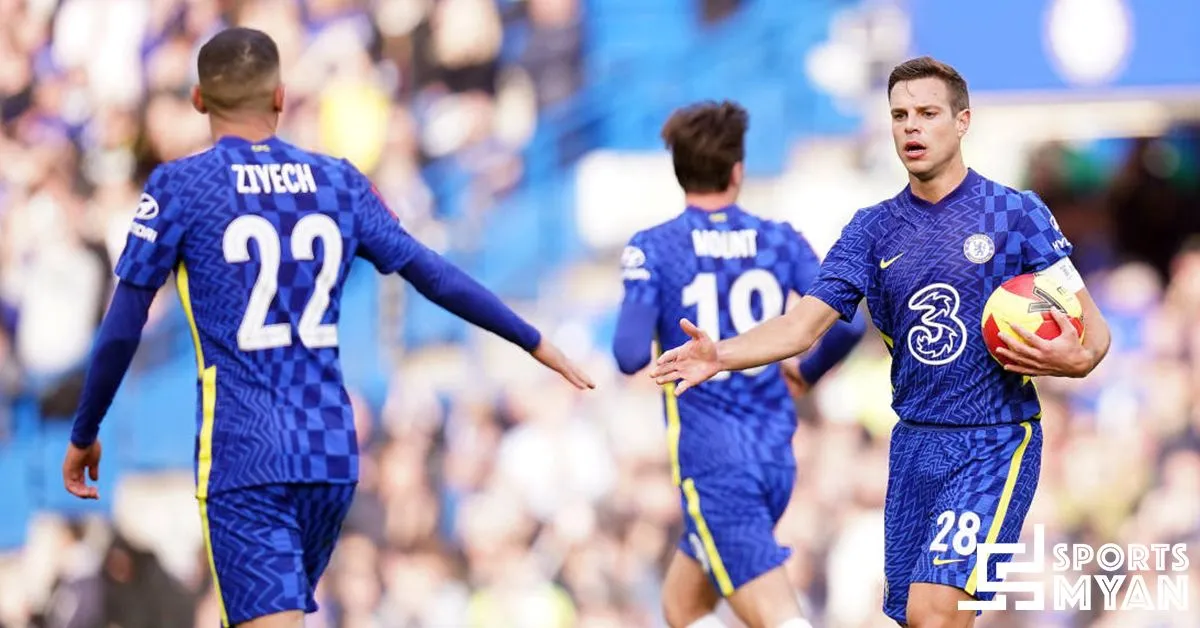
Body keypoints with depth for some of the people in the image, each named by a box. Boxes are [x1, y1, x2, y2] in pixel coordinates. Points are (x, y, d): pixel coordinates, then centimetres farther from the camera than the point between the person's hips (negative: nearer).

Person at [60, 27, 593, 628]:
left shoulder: (178, 187, -2)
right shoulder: (339, 182, 8)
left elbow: (122, 330, -1)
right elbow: (436, 277, 13)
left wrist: (84, 434, 11)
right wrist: (535, 343, 24)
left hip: (243, 458, -5)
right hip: (330, 453, 5)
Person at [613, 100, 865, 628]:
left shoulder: (653, 249, -6)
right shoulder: (780, 241, 5)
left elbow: (631, 355, -14)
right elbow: (847, 324, -3)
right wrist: (807, 372, 17)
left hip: (712, 462, -5)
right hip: (775, 456, 5)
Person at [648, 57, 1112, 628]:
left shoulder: (1017, 214, -2)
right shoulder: (873, 230, 9)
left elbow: (1093, 330, 0)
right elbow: (804, 324, 0)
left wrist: (1074, 360, -24)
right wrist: (719, 355, -18)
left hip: (993, 447, -5)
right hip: (914, 445, 5)